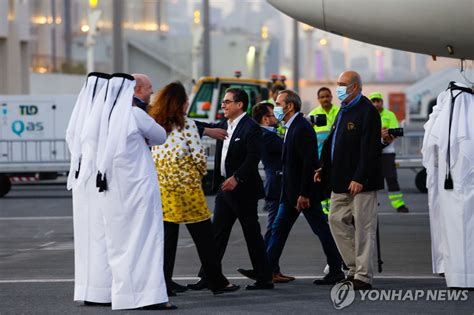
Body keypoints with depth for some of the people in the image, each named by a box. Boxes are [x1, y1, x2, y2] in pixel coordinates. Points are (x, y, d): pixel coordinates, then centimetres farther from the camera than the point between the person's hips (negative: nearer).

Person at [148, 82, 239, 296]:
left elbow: (151, 155, 8)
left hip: (161, 184, 5)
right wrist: (201, 172, 9)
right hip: (186, 184, -5)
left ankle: (163, 284, 3)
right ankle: (217, 282, 10)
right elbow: (198, 155, -10)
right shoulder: (186, 125, -8)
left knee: (167, 236, 7)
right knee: (203, 236, 5)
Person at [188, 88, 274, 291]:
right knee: (217, 233, 7)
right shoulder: (224, 126, 13)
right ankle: (207, 277, 10)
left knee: (252, 234, -1)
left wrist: (237, 178, -26)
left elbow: (253, 157, -20)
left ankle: (264, 279, 6)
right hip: (225, 187, 8)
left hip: (243, 190, -8)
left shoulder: (251, 128, -13)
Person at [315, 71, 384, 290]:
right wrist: (325, 168, 13)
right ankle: (355, 267, 18)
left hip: (361, 183, -10)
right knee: (337, 220, 10)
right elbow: (333, 143, 23)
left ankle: (363, 277, 0)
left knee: (363, 227, -4)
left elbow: (369, 149, -19)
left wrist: (359, 179, -23)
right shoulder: (345, 111, 16)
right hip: (341, 182, 10)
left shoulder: (367, 111, -13)